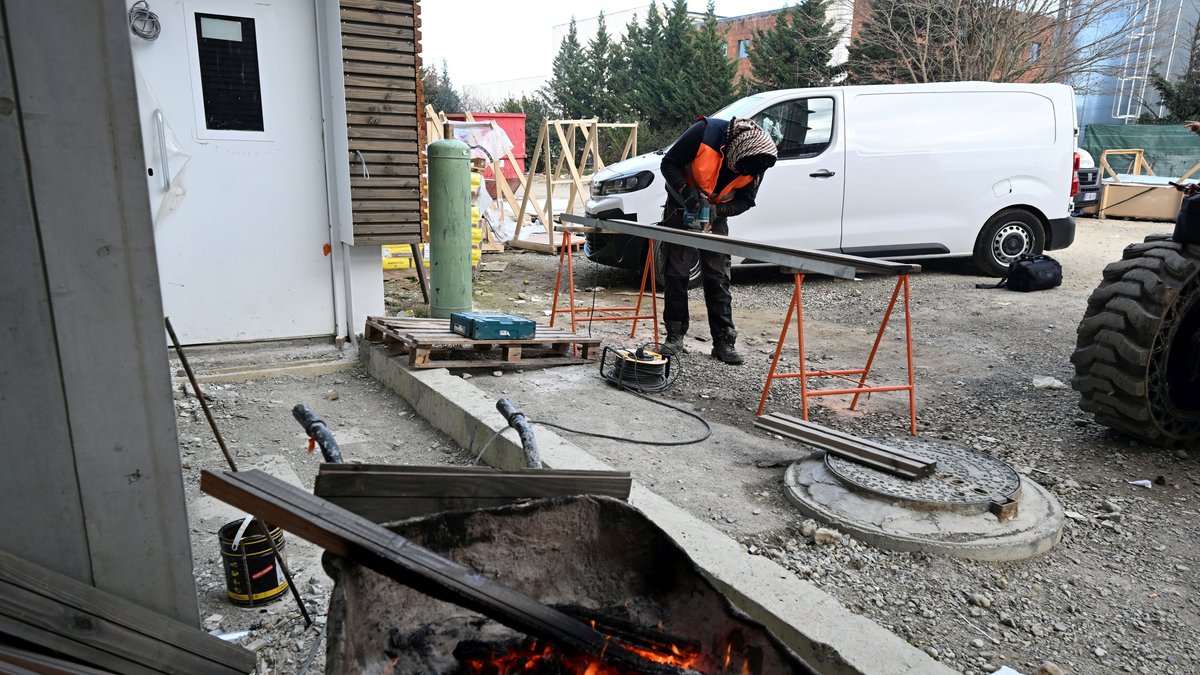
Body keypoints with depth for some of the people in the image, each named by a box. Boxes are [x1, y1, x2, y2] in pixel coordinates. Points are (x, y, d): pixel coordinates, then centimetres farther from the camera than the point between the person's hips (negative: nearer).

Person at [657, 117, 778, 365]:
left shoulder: (756, 163, -14)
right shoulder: (705, 132, -26)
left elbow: (745, 200, -7)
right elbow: (669, 163, -19)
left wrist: (717, 210, -25)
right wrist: (686, 191, -33)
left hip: (716, 216, 2)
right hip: (682, 211, -2)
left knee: (718, 278, 0)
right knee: (675, 274, -2)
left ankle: (724, 342, 3)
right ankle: (675, 337, 7)